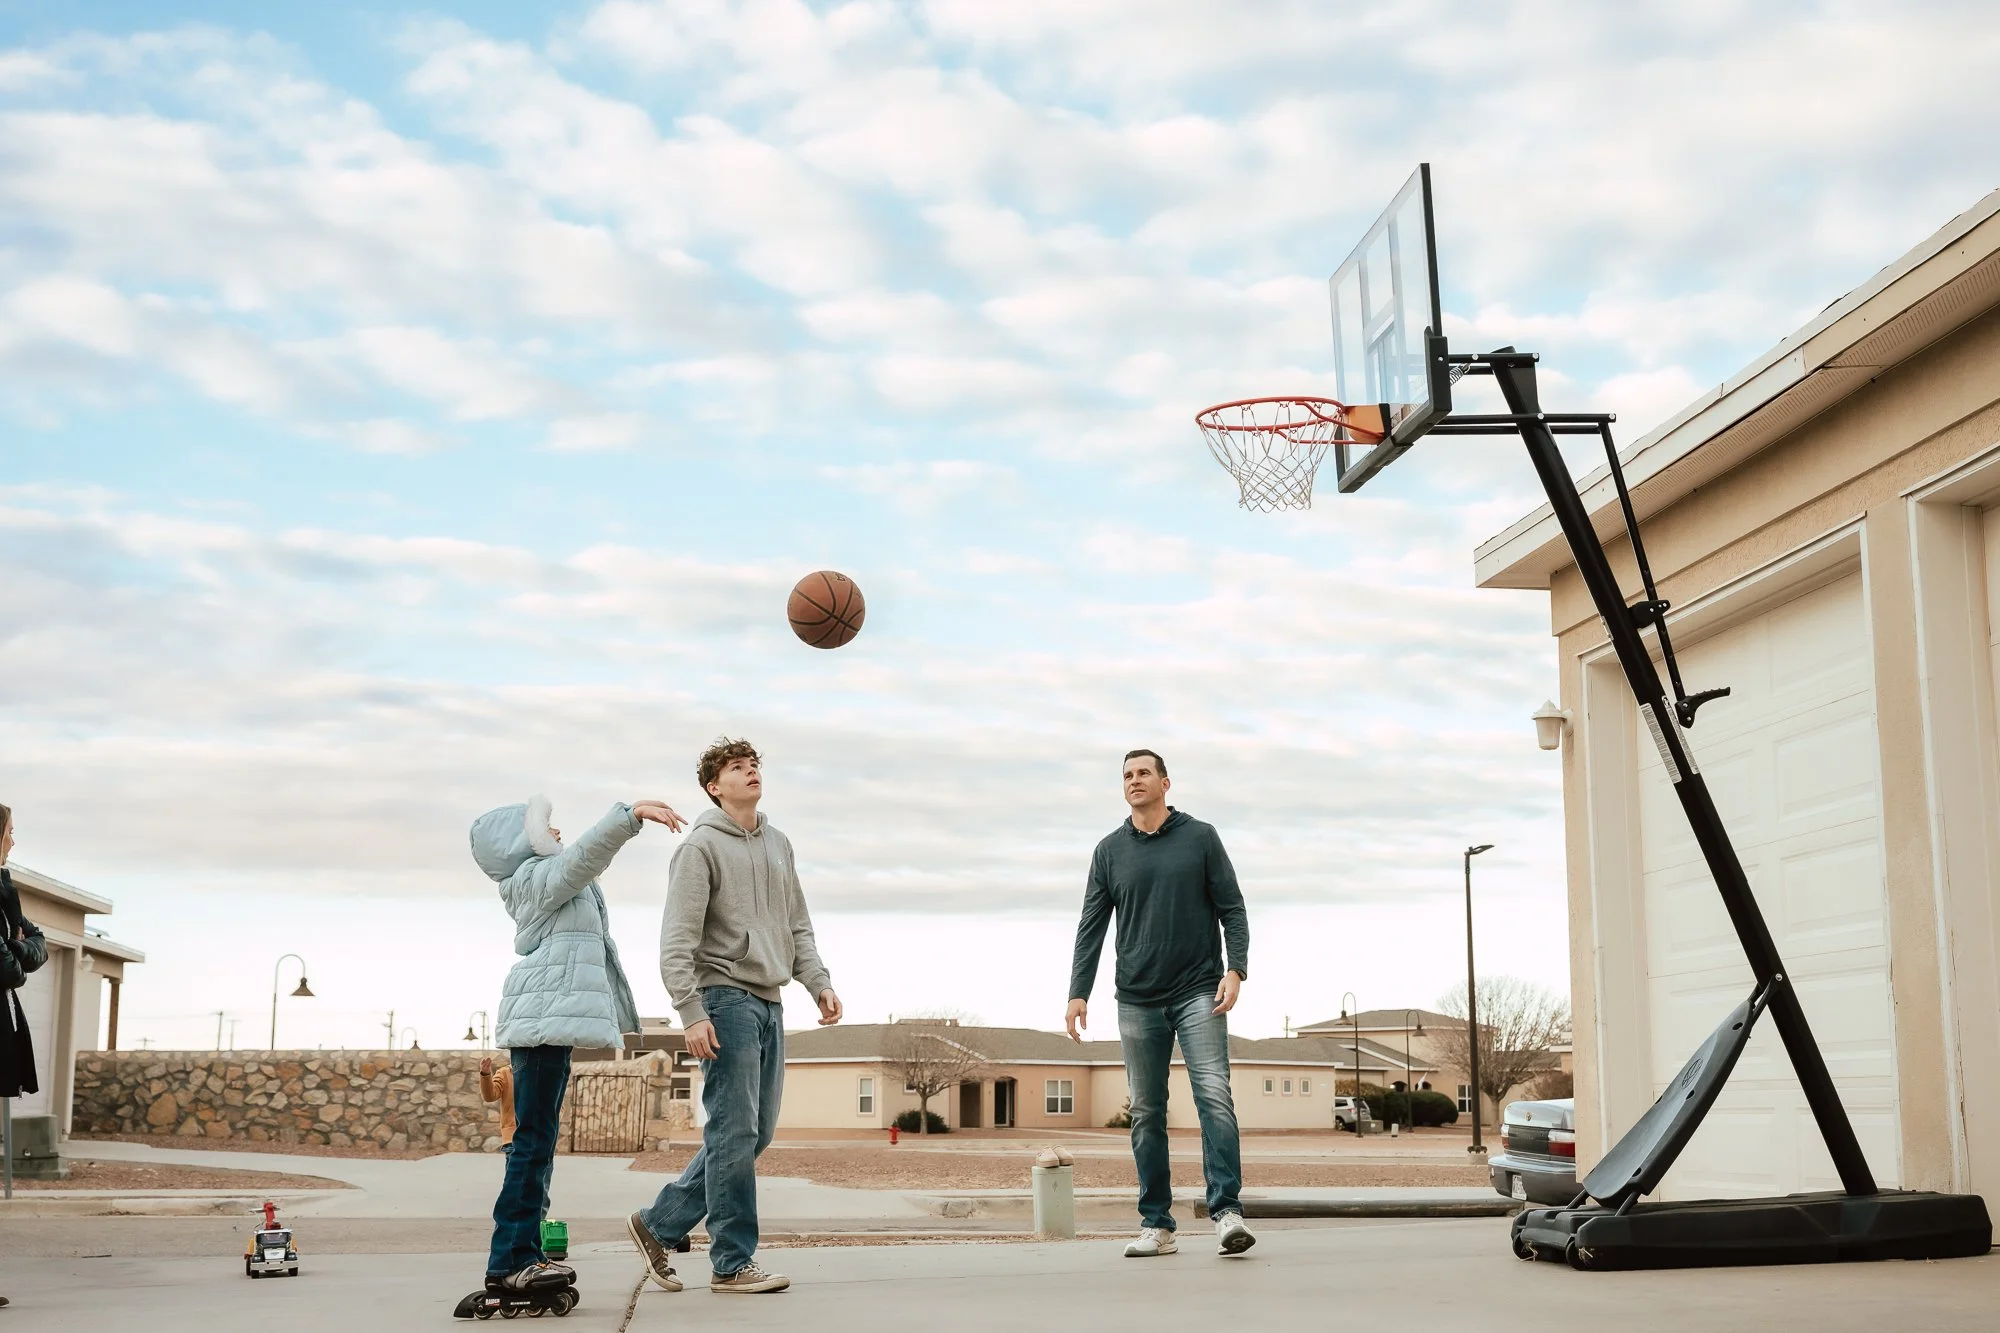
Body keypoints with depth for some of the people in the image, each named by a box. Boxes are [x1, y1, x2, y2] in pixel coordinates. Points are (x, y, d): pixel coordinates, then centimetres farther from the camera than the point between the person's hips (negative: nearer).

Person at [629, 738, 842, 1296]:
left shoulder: (778, 845, 17)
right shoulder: (701, 847, -6)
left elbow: (797, 926, 21)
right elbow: (677, 941, -12)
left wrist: (819, 984, 8)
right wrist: (691, 1013, -19)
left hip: (768, 1003, 8)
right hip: (726, 998, -8)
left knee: (754, 1134, 9)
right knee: (734, 1134, -7)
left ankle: (659, 1224, 20)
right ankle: (733, 1263, 0)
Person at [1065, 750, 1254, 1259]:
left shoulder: (1200, 838, 4)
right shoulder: (1110, 851, 9)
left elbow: (1232, 908, 2)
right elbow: (1091, 927, 8)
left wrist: (1236, 969, -11)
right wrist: (1078, 992, -2)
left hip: (1199, 993, -2)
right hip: (1138, 1001, 3)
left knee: (1214, 1095, -15)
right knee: (1146, 1114, 4)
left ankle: (1227, 1211, -16)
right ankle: (1156, 1225, 9)